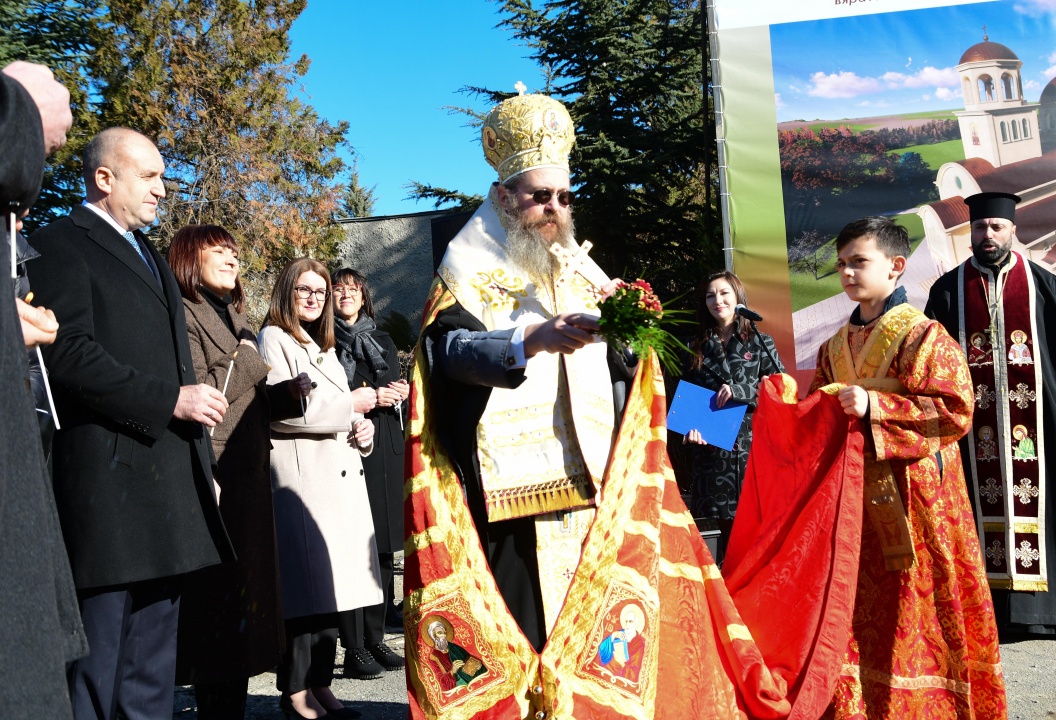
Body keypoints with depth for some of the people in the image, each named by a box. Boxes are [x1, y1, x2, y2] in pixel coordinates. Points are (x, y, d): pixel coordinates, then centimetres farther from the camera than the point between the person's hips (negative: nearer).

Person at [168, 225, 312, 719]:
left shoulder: (233, 319, 23)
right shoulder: (184, 316, -6)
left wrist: (289, 393, 7)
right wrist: (247, 363, -11)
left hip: (247, 479, 9)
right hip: (214, 480, -9)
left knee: (244, 590, 9)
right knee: (218, 592, -6)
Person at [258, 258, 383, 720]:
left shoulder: (323, 349, 26)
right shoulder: (274, 339, 0)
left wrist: (362, 432, 8)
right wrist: (351, 407, -6)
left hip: (339, 474, 8)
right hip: (300, 474, -8)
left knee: (330, 584, 6)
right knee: (308, 583, -9)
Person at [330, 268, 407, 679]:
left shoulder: (383, 341, 21)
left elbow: (400, 392, 21)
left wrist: (399, 394, -2)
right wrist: (368, 398, -12)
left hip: (386, 453, 6)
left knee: (383, 548, 7)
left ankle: (375, 640, 16)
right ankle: (354, 649, -3)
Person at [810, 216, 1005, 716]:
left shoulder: (921, 336, -7)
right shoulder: (835, 348, 13)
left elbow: (956, 411, -17)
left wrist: (875, 406, -22)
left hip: (911, 496, -6)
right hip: (854, 496, 6)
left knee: (915, 613, 0)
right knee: (862, 611, 8)